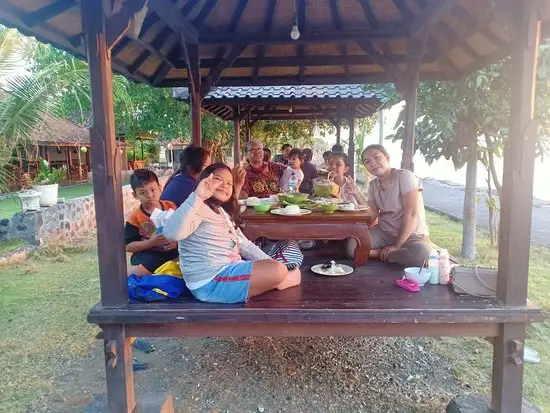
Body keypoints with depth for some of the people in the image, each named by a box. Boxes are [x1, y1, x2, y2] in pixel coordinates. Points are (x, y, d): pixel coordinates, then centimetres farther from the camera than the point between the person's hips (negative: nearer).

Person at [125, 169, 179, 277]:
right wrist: (151, 242, -21)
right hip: (149, 255, -2)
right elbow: (128, 246, -8)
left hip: (173, 251, 3)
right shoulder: (135, 218, -7)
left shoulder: (171, 207, 1)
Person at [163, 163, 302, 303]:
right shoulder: (198, 208, -12)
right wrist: (197, 197, -38)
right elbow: (172, 233, -32)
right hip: (211, 281, -9)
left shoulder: (222, 213, 20)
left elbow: (244, 244, 17)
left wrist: (269, 262, 4)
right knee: (278, 271, -20)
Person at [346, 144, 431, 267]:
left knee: (421, 253, -38)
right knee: (352, 246, -21)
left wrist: (396, 246, -20)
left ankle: (380, 254, -14)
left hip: (412, 235, -4)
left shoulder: (405, 176, -12)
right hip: (384, 233, 5)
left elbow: (412, 214, -19)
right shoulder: (373, 185, 8)